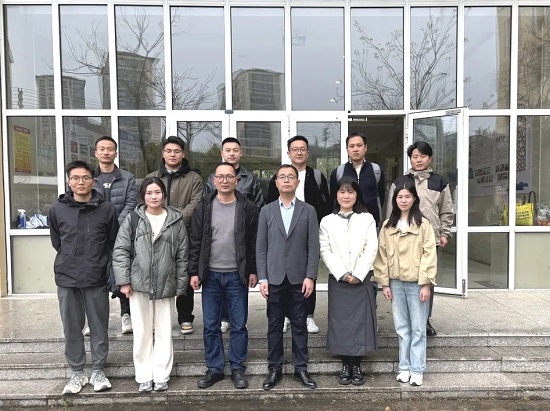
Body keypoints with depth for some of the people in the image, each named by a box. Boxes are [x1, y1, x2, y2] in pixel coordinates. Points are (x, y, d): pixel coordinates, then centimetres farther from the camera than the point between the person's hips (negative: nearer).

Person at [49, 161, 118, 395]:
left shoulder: (106, 209, -4)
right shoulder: (57, 210, 1)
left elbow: (113, 242, 4)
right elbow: (56, 242, 13)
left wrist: (99, 263, 1)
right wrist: (70, 260, 8)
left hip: (97, 279, -1)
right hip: (67, 279, 2)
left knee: (99, 329, 9)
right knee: (72, 330, 11)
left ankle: (98, 371, 25)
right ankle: (77, 373, 27)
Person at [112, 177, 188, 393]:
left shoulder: (176, 221, 1)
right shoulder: (133, 219, 1)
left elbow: (182, 256, 2)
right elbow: (120, 251, 0)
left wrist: (180, 285, 1)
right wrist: (124, 281, -6)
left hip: (166, 286, 0)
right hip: (139, 285, 0)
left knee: (164, 333, 8)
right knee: (142, 333, 9)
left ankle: (161, 376, 22)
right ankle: (144, 377, 23)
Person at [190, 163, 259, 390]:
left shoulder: (248, 208, -2)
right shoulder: (204, 207, 2)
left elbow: (254, 242, 0)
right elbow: (195, 242, 3)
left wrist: (253, 271, -3)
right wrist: (194, 272, -1)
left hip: (237, 275, -1)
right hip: (210, 275, 2)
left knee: (239, 325, 8)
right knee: (210, 326, 10)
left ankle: (237, 368, 23)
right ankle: (214, 368, 25)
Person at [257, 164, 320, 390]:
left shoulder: (308, 211, 3)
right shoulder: (266, 211, 6)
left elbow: (313, 246, -1)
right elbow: (261, 247, 3)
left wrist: (310, 276, -8)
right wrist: (262, 278, -3)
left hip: (299, 278, -1)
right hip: (274, 278, 1)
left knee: (299, 325, 8)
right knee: (274, 325, 8)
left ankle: (300, 368, 20)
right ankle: (274, 368, 21)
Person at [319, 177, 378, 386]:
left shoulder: (367, 219, 4)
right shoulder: (327, 221, 5)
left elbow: (371, 249, -2)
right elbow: (325, 251, -1)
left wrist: (357, 275, -11)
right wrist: (342, 274, -11)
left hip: (362, 279, 0)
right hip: (338, 280, 1)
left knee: (360, 321, 3)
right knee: (340, 322, 4)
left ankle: (357, 365, 15)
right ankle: (345, 364, 18)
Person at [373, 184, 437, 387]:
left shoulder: (423, 224, -3)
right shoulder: (388, 226, 7)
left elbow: (429, 254, -6)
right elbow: (382, 255, 6)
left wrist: (426, 283, -11)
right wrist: (385, 283, 2)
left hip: (416, 282, -3)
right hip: (396, 282, 3)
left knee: (418, 328, 5)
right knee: (402, 328, 10)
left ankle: (417, 370, 15)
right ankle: (404, 367, 21)